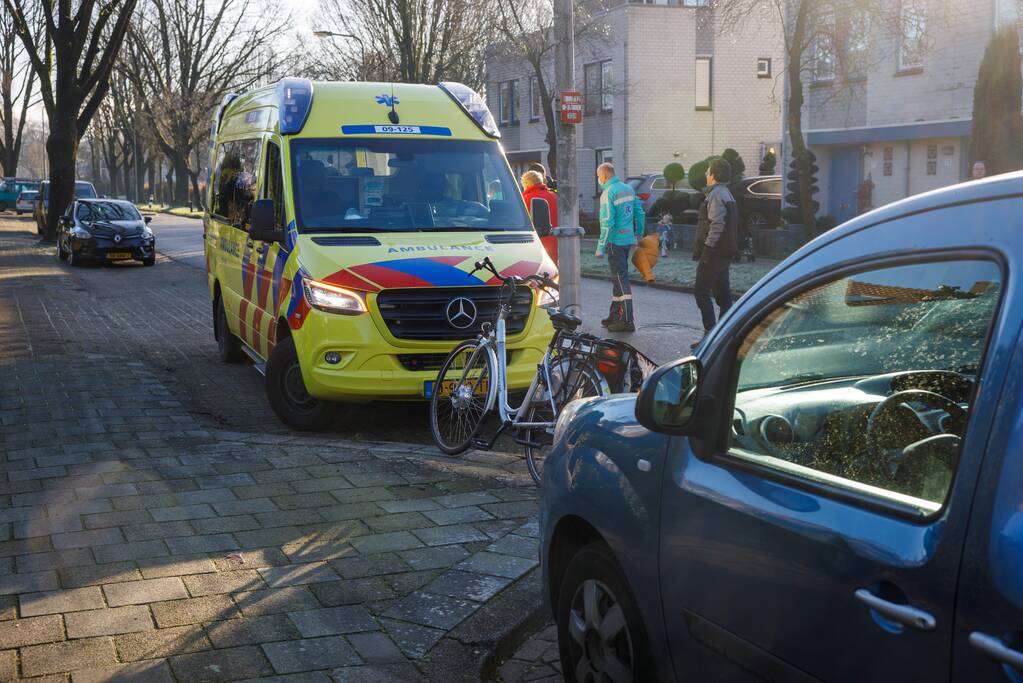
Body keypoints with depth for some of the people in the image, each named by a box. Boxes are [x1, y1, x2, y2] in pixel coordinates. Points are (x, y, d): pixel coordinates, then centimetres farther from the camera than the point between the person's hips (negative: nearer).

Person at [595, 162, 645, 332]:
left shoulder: (608, 193, -14)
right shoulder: (628, 188, 10)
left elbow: (607, 223, -18)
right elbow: (639, 213, 14)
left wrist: (601, 247, -14)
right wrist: (639, 235, 24)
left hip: (615, 241, -8)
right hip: (628, 239, 8)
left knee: (620, 278, -6)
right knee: (618, 277, 17)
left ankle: (627, 321, -7)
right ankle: (615, 315, 25)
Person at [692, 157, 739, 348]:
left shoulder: (716, 194, -13)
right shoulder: (727, 194, 18)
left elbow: (717, 225, -23)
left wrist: (707, 249, -22)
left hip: (715, 252, -10)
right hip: (726, 252, 10)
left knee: (701, 291, -7)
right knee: (723, 293, 12)